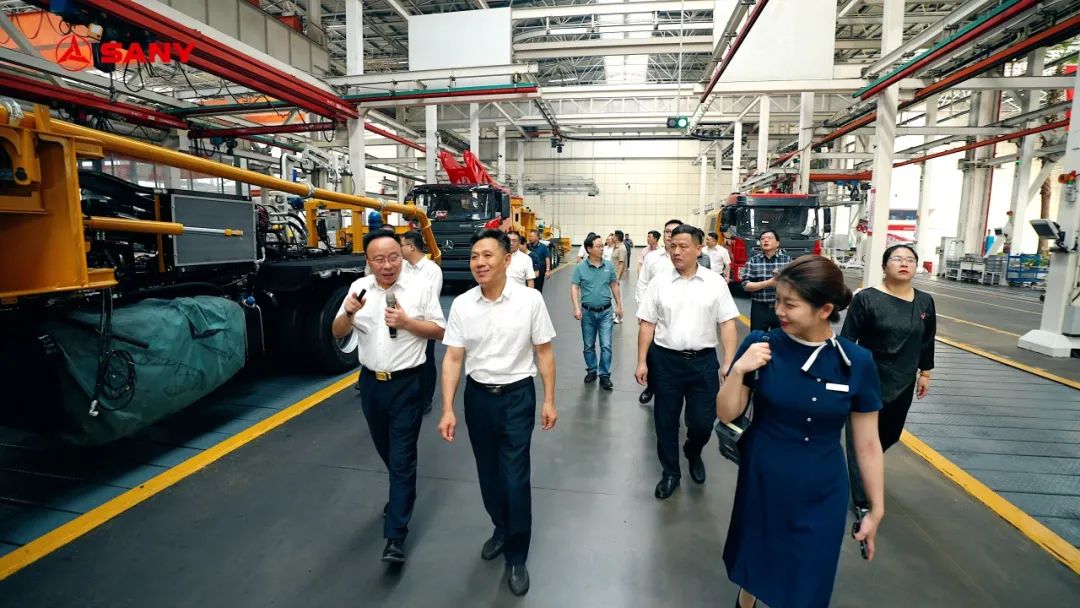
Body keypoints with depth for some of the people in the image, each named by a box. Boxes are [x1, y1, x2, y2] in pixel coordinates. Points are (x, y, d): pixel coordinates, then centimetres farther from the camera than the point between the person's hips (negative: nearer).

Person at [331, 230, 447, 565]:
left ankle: (396, 536, 8)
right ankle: (402, 495, 48)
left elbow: (440, 331, -5)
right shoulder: (359, 288, 0)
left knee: (402, 458, -1)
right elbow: (337, 333, 3)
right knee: (387, 452, 22)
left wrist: (406, 322, -20)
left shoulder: (419, 288, -9)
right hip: (371, 382, 5)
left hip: (406, 384, -4)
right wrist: (348, 313, -18)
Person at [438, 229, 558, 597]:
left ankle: (516, 556, 24)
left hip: (517, 395, -3)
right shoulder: (461, 305, -6)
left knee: (515, 477, 2)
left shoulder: (530, 300, -12)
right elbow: (452, 359, -3)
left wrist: (549, 400, -3)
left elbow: (544, 352, -4)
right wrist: (447, 410, -7)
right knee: (488, 472, 18)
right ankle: (501, 529, 46)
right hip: (477, 396, 3)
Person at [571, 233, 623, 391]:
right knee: (589, 346, 13)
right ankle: (591, 371, 30)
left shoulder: (609, 266, -1)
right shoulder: (580, 268, -7)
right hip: (588, 312, 0)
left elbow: (614, 286, 8)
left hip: (605, 312, 1)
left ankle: (605, 375, 11)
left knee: (606, 346, -1)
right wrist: (576, 308, -17)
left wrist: (619, 305, 10)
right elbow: (574, 288, -6)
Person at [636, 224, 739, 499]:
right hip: (666, 361, 1)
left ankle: (693, 453, 42)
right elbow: (647, 325, 1)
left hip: (703, 361, 0)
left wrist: (729, 363, -7)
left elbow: (727, 324, 0)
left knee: (702, 422, 7)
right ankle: (670, 473, 33)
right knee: (666, 422, 11)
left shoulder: (715, 282, 0)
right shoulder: (659, 283, 0)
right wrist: (642, 362, -1)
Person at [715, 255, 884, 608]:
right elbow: (726, 414, -8)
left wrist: (876, 509, 3)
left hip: (821, 496, 0)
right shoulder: (761, 344, -13)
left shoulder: (856, 362, -12)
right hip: (761, 483, 0)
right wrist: (739, 370, -23)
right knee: (753, 569, 21)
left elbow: (867, 444, -2)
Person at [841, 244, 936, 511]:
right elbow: (847, 338, -12)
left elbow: (927, 341, 13)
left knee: (890, 434, 19)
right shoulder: (866, 298, -13)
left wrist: (925, 373, 15)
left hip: (902, 384, 5)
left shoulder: (925, 302, 4)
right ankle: (862, 500, 8)